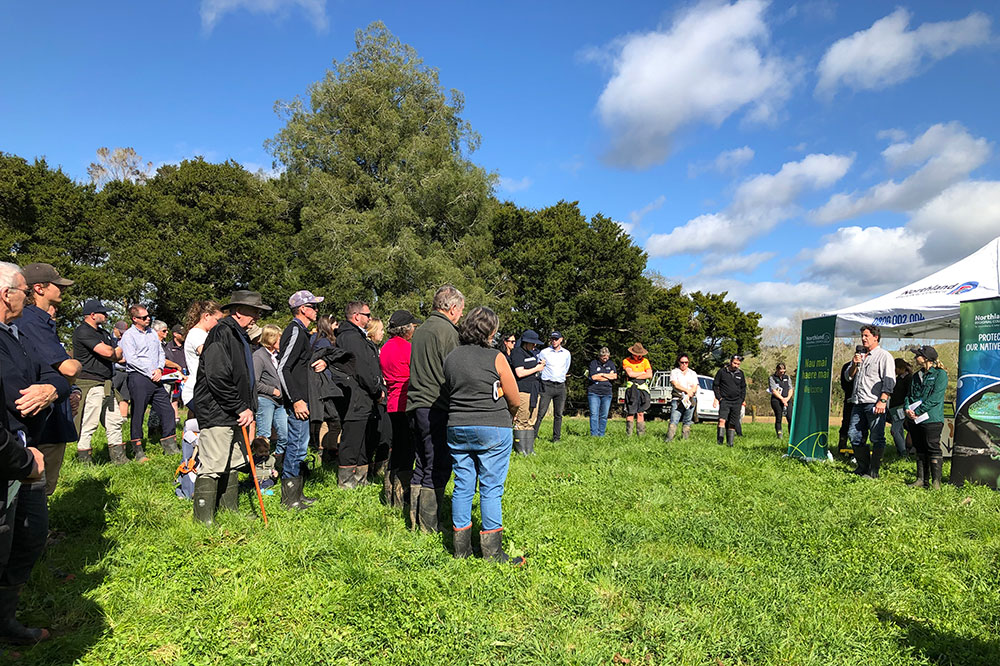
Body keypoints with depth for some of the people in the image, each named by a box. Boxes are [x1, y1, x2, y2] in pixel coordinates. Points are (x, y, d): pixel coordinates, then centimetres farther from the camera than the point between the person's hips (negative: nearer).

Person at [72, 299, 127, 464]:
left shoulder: (103, 333, 20)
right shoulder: (83, 331, -9)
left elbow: (119, 356, 17)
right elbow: (107, 352, -18)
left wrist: (114, 353, -6)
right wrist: (116, 351, 4)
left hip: (106, 385, 9)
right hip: (90, 384, -9)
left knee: (115, 421, 10)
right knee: (88, 425, -5)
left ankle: (118, 457, 17)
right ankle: (84, 460, 3)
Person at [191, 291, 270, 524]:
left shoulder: (240, 336, 17)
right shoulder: (221, 333, -14)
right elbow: (218, 378, -22)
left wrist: (249, 409, 13)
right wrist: (241, 408, -16)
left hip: (237, 415, 10)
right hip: (217, 414, -10)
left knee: (233, 465, 15)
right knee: (212, 466, -5)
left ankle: (231, 512, 26)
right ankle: (204, 519, 6)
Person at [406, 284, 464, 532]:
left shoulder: (420, 330, 16)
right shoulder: (446, 330, -11)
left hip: (416, 405, 9)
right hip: (436, 407, -9)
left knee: (423, 464, 16)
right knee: (438, 468, -1)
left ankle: (415, 520, 22)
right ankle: (430, 525, 5)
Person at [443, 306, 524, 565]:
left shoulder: (450, 358, 5)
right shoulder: (496, 358, -9)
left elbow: (449, 393, 13)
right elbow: (515, 400, -3)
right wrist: (504, 415, 16)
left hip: (456, 428, 5)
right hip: (493, 430, -5)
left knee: (462, 486, 12)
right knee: (491, 488, 3)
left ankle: (461, 546, 20)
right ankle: (492, 550, 10)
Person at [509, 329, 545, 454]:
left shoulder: (532, 353, 20)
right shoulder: (517, 352, -8)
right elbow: (520, 373, -16)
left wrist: (541, 364, 10)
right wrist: (536, 369, -7)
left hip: (534, 390, 9)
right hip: (523, 391, -9)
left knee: (532, 420, 9)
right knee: (522, 421, -7)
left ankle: (529, 448, 14)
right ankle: (520, 449, 0)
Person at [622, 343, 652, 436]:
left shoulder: (645, 361, 13)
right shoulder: (626, 361, 4)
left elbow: (650, 375, 1)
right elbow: (630, 373, -12)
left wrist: (635, 376, -4)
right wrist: (643, 373, 0)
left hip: (643, 388, 3)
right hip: (631, 388, -3)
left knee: (641, 413, 3)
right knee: (630, 413, -5)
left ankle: (641, 434, 5)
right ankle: (629, 434, -1)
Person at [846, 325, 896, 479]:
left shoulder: (884, 356, -1)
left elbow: (889, 381, -10)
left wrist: (883, 400, -18)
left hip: (874, 403, -7)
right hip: (859, 403, 7)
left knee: (876, 438, -4)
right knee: (853, 434, 6)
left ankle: (873, 471, 2)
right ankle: (863, 466, 18)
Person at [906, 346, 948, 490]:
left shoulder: (940, 374, -4)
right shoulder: (916, 376, 18)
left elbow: (935, 397, -13)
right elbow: (910, 395, 18)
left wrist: (917, 411, -16)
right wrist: (908, 409, -2)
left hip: (931, 419, -7)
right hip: (914, 420, 7)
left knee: (933, 449, -5)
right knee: (920, 450, 10)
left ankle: (936, 481, 1)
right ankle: (922, 479, 16)